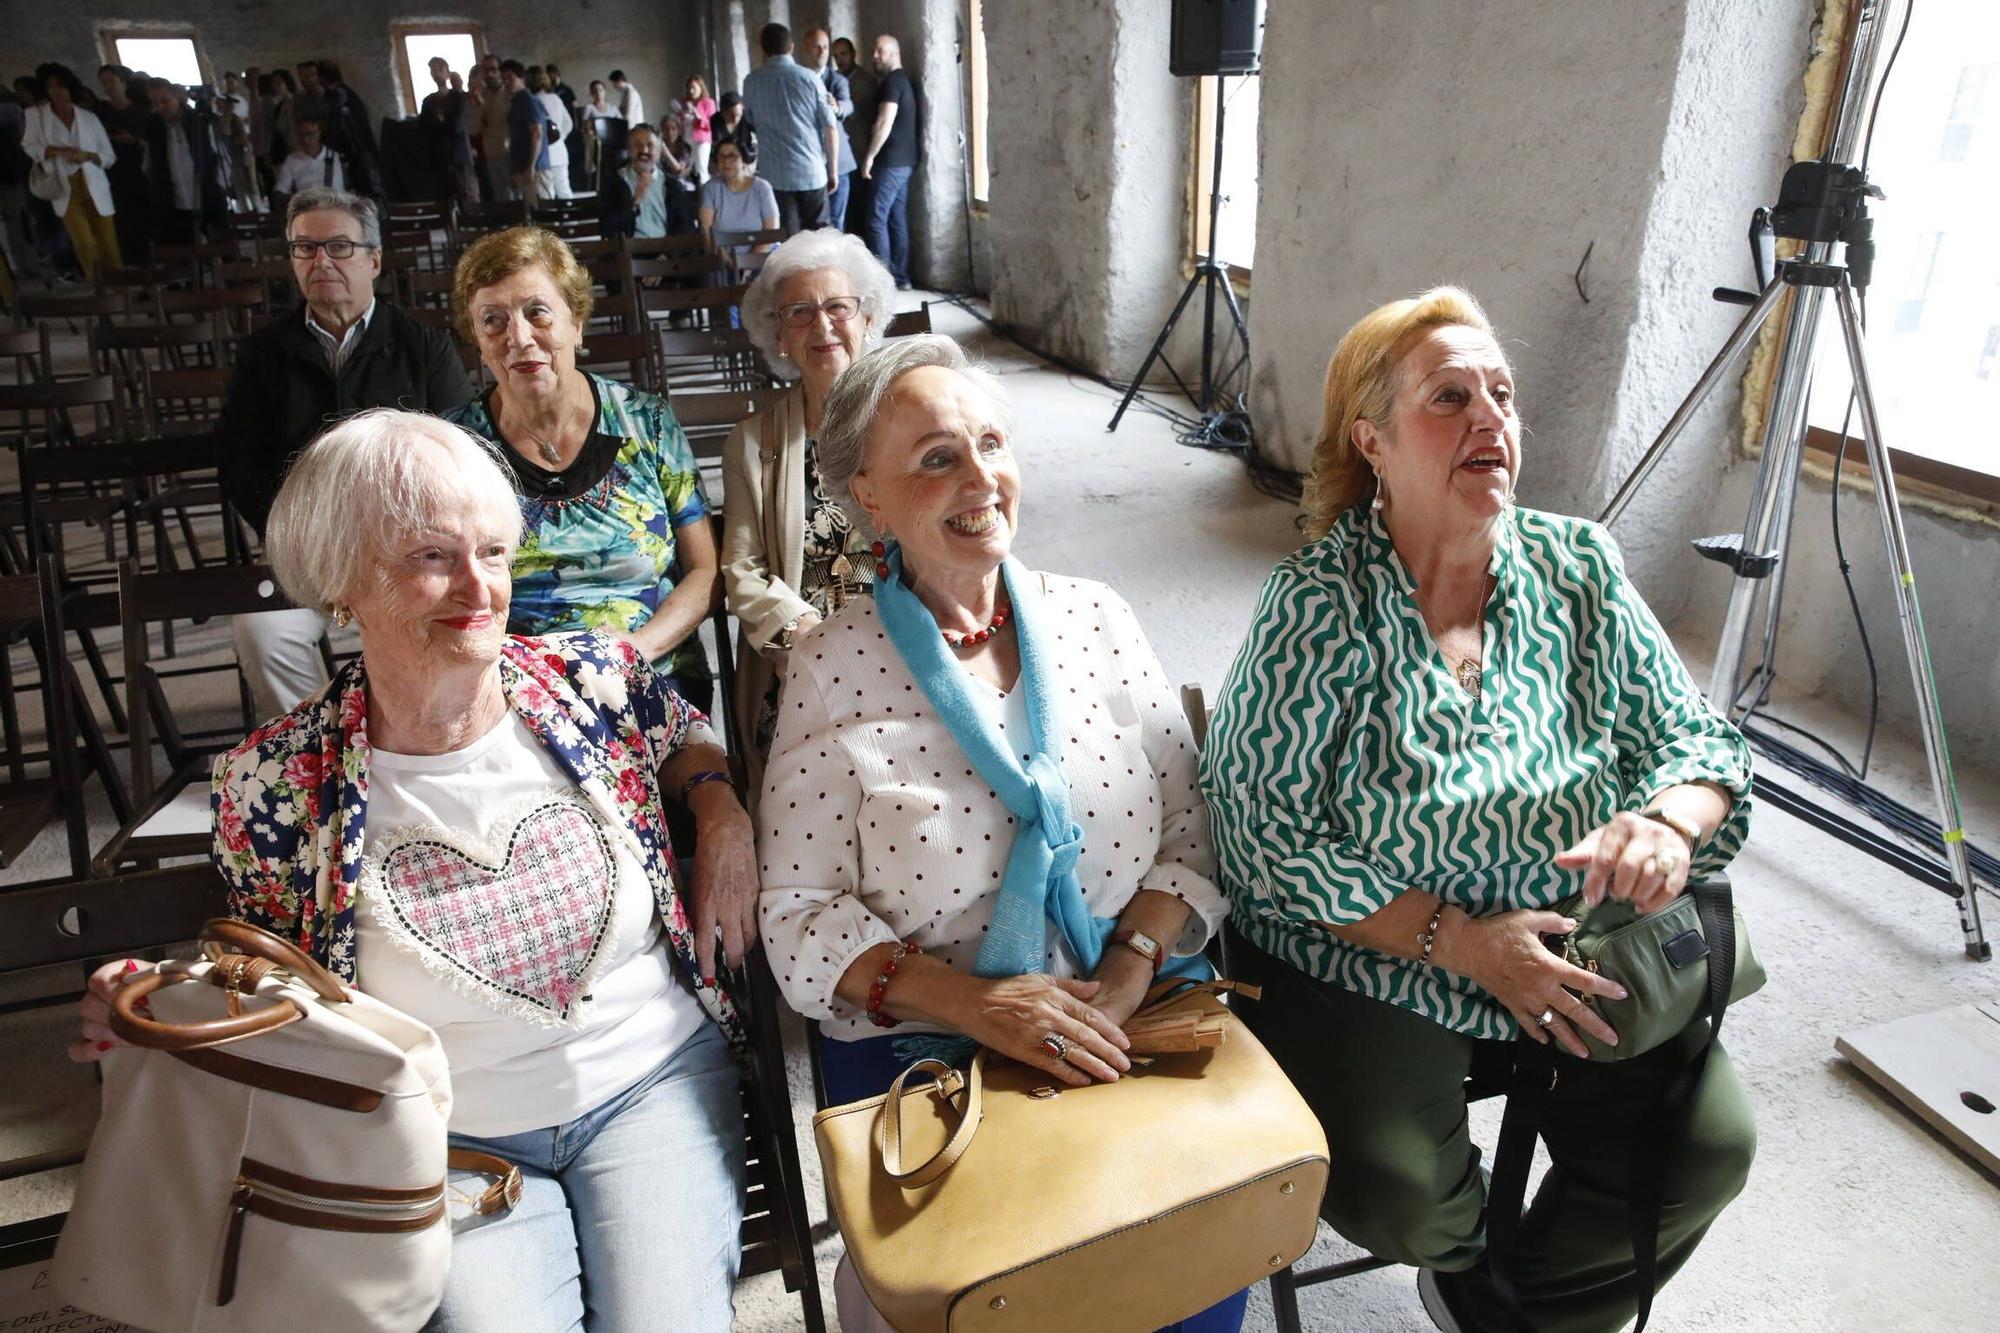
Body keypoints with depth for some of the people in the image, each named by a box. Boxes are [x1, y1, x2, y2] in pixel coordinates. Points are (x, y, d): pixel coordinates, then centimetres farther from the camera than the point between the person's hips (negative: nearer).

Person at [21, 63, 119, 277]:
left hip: (94, 189, 1)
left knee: (109, 248, 1)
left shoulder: (89, 118, 2)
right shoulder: (35, 114, 2)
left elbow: (109, 156, 5)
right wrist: (55, 151, -14)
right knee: (85, 245, -12)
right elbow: (29, 147, 4)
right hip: (65, 190, -1)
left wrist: (88, 156, -16)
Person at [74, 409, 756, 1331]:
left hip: (655, 1081, 1)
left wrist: (724, 817, -6)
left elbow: (689, 743, 14)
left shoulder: (596, 682, -9)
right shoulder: (273, 787, -10)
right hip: (452, 1140, 0)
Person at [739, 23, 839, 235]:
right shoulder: (809, 78, 1)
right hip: (813, 173, 0)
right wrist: (833, 170, 6)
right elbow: (830, 127, -1)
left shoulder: (752, 81, 4)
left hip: (775, 176, 0)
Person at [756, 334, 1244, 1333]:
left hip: (1132, 1018, 3)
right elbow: (800, 913, -7)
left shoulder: (1097, 620, 3)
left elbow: (1190, 833, 3)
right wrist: (971, 1002, -19)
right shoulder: (833, 668, -6)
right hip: (918, 1048, -2)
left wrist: (1123, 982, -11)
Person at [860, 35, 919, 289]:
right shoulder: (905, 81, 18)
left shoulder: (892, 81, -12)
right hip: (905, 161, 9)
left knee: (877, 219, -7)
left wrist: (869, 155, -15)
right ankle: (900, 276, 10)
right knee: (898, 219, 9)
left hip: (890, 162, -9)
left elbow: (884, 122, -20)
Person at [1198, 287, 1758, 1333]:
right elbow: (1265, 835, -17)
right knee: (1393, 1195, -20)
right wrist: (1461, 940, -20)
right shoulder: (1317, 606, -15)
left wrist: (1669, 822, -19)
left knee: (1708, 1146, -9)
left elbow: (1698, 740, 5)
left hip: (1581, 958, 5)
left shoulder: (1580, 568, 0)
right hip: (1371, 960, -4)